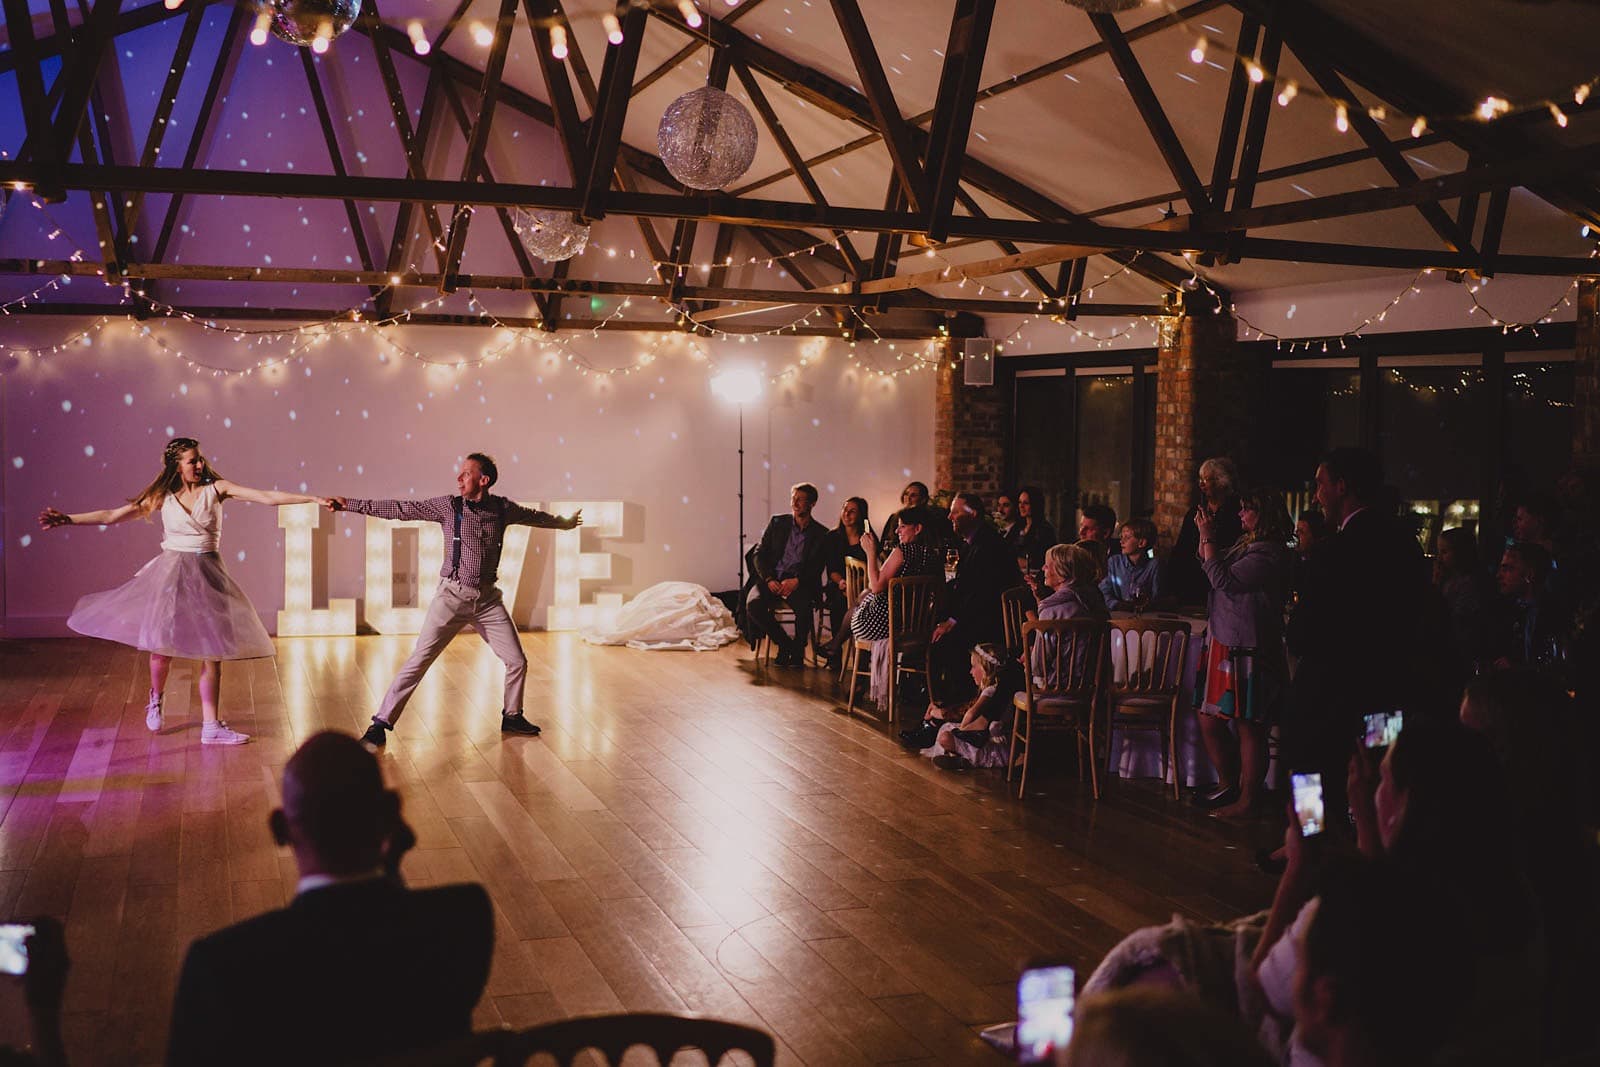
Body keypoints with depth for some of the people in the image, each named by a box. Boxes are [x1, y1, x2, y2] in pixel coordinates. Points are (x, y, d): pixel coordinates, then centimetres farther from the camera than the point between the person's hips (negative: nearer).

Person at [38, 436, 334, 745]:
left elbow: (267, 496, -9)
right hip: (171, 572, -1)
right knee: (164, 643, -6)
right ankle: (156, 698, 27)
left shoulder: (216, 488, -1)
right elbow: (112, 516, 6)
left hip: (207, 574, 1)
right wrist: (67, 519, 1)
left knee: (213, 649, -1)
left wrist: (314, 499, -17)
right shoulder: (163, 497, 1)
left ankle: (211, 725, 4)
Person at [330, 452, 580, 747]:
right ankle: (381, 723, 0)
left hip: (488, 598, 3)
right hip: (453, 595, -3)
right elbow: (399, 509, -2)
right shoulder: (447, 506, -4)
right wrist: (350, 504, -3)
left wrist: (564, 523, 37)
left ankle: (512, 717, 28)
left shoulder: (502, 508, 2)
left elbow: (534, 516, 21)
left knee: (517, 661, 5)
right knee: (419, 661, -8)